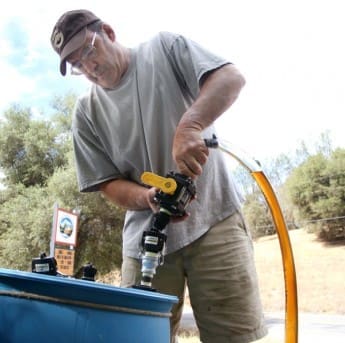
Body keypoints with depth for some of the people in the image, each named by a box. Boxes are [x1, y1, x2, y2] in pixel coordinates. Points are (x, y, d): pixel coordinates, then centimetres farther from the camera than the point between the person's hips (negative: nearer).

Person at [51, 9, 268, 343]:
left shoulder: (164, 48, 5)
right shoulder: (86, 112, 10)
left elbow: (231, 78, -9)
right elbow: (109, 183, 6)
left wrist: (189, 126, -28)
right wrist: (148, 197, -16)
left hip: (214, 217, -2)